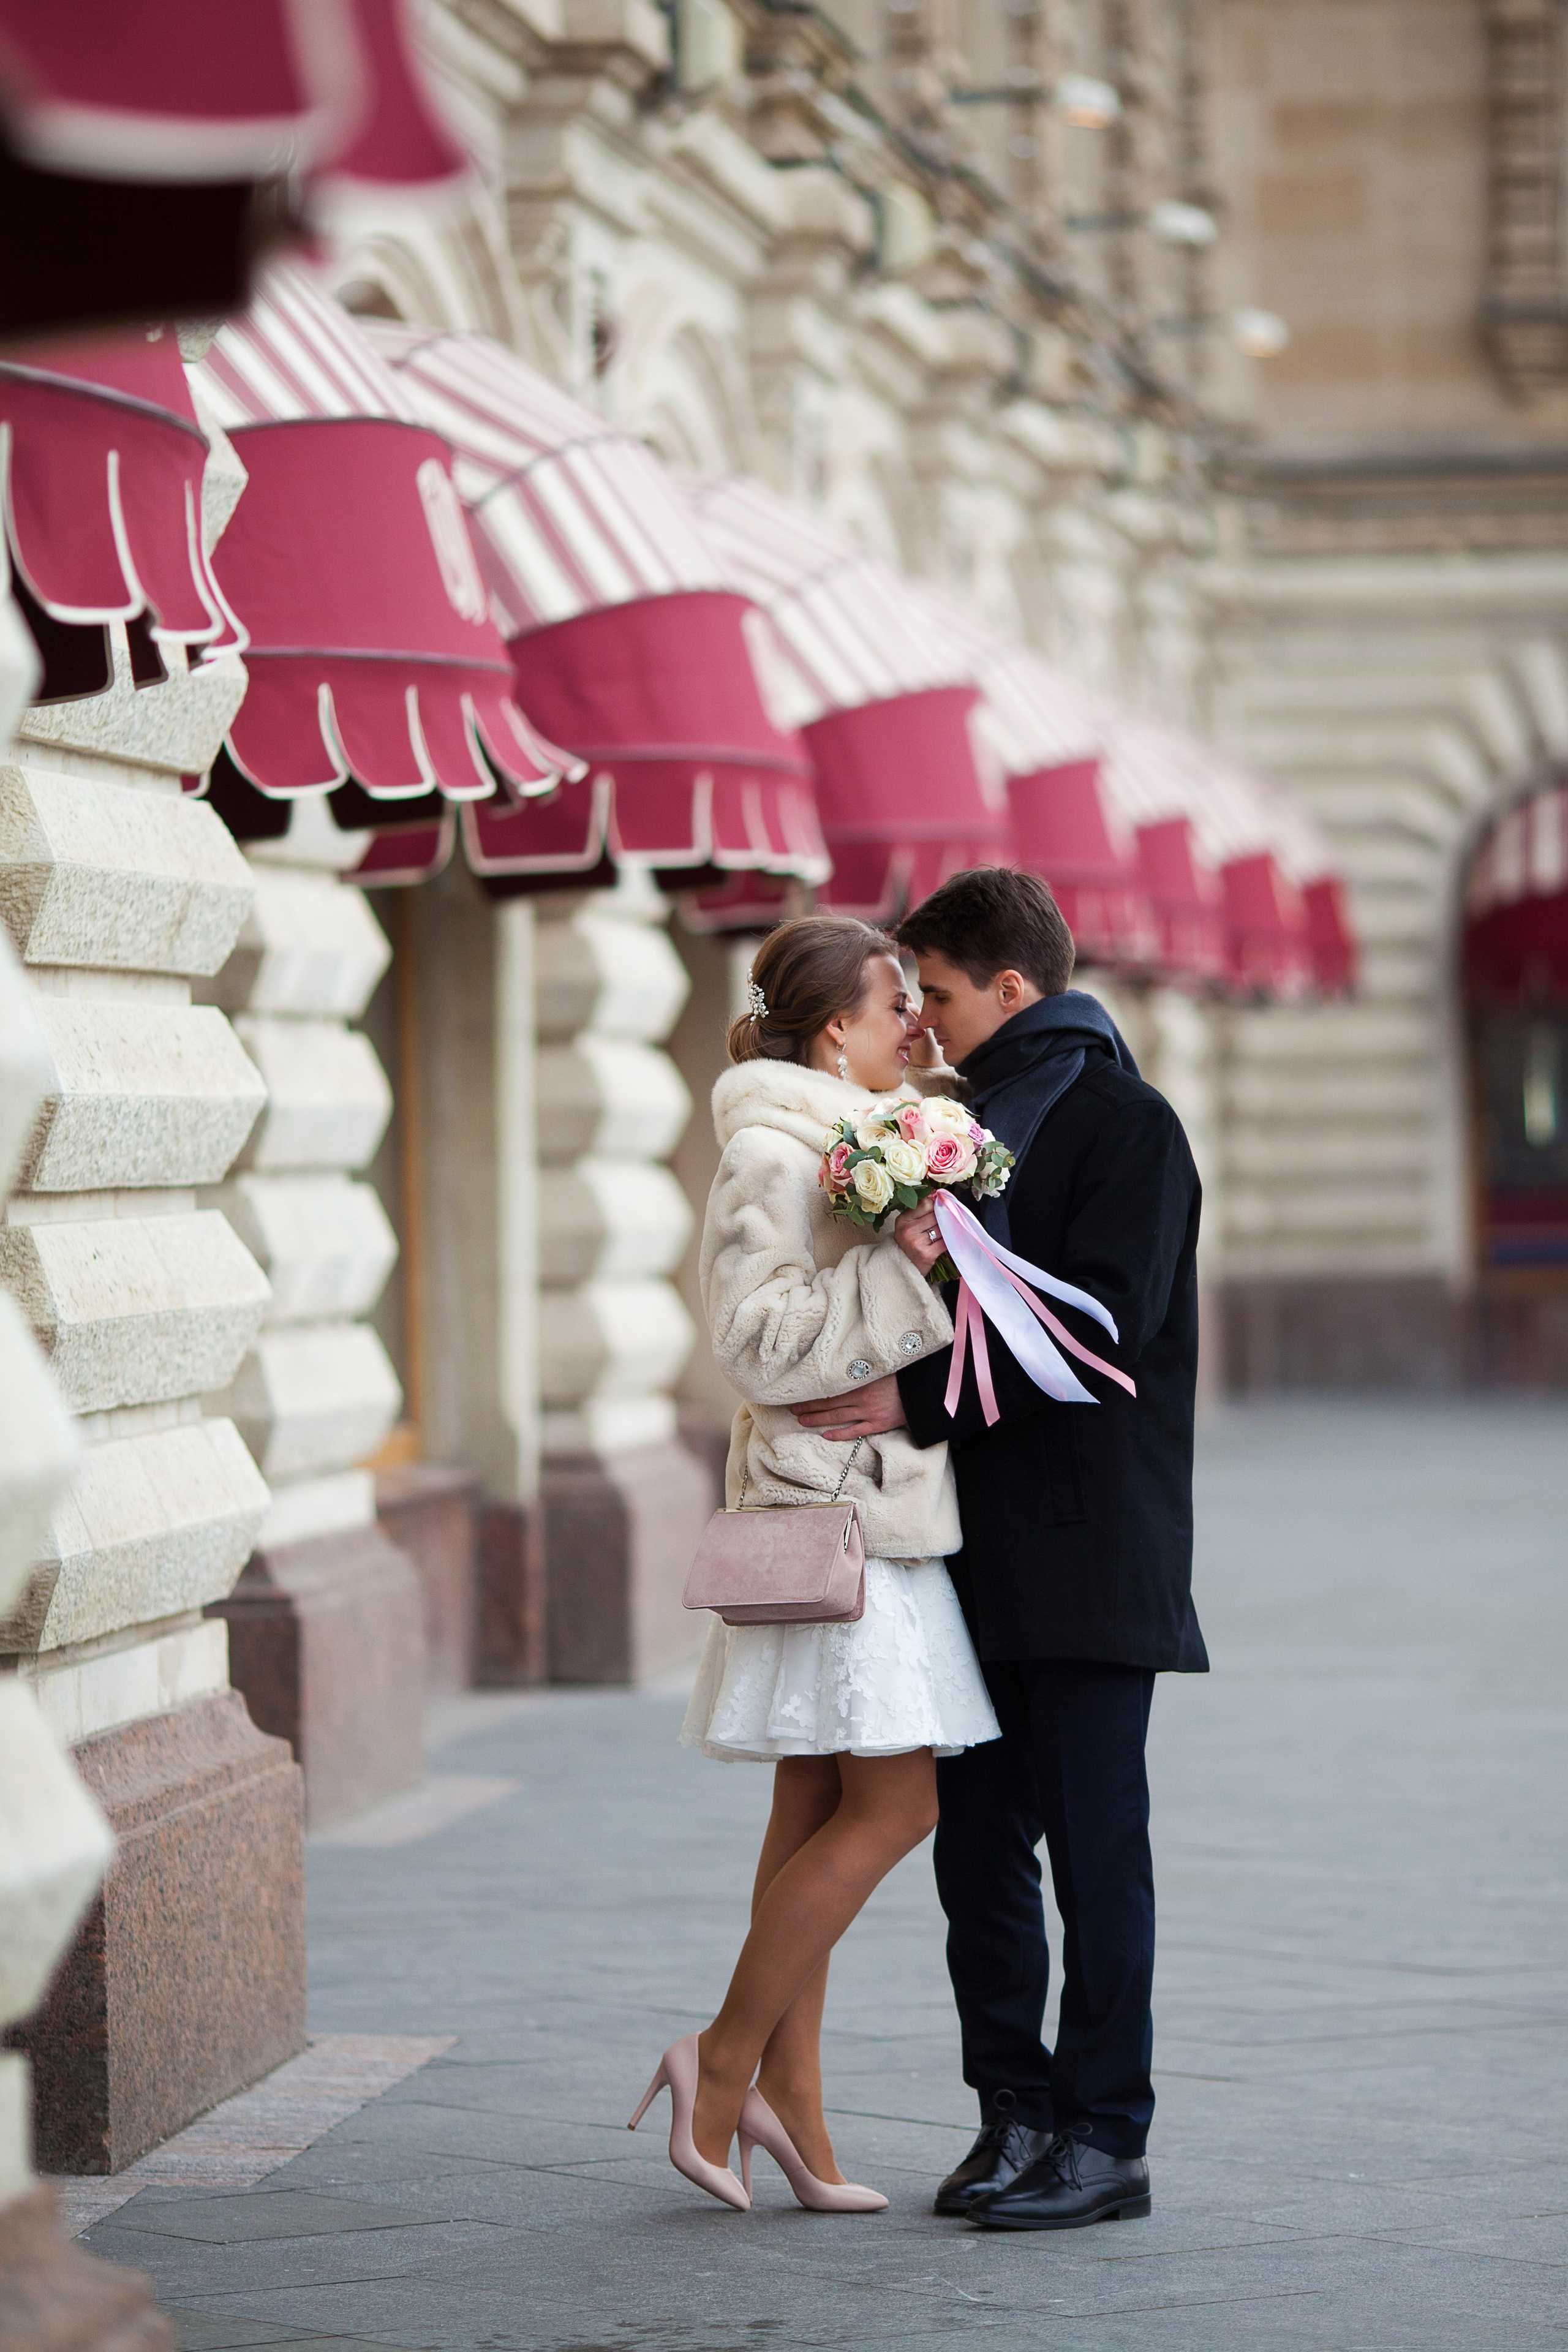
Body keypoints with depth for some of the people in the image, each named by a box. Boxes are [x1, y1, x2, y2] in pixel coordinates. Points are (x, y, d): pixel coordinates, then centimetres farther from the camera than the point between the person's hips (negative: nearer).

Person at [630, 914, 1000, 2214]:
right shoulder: (772, 1154, -13)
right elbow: (764, 1340, -22)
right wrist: (907, 1265, -21)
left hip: (881, 1499, 10)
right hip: (833, 1507, -10)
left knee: (824, 1807, 8)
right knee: (897, 1801, -10)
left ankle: (790, 2095, 10)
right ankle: (726, 2063, -3)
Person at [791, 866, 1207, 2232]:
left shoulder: (1128, 1128, -7)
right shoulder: (967, 1122, 19)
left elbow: (1104, 1327, -17)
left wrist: (921, 1401, -20)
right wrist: (917, 1251, 1)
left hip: (1093, 1546, -8)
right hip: (981, 1549, 8)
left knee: (1095, 1848, -4)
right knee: (977, 1846, 7)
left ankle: (1106, 2138, 1)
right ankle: (1017, 2115, 14)